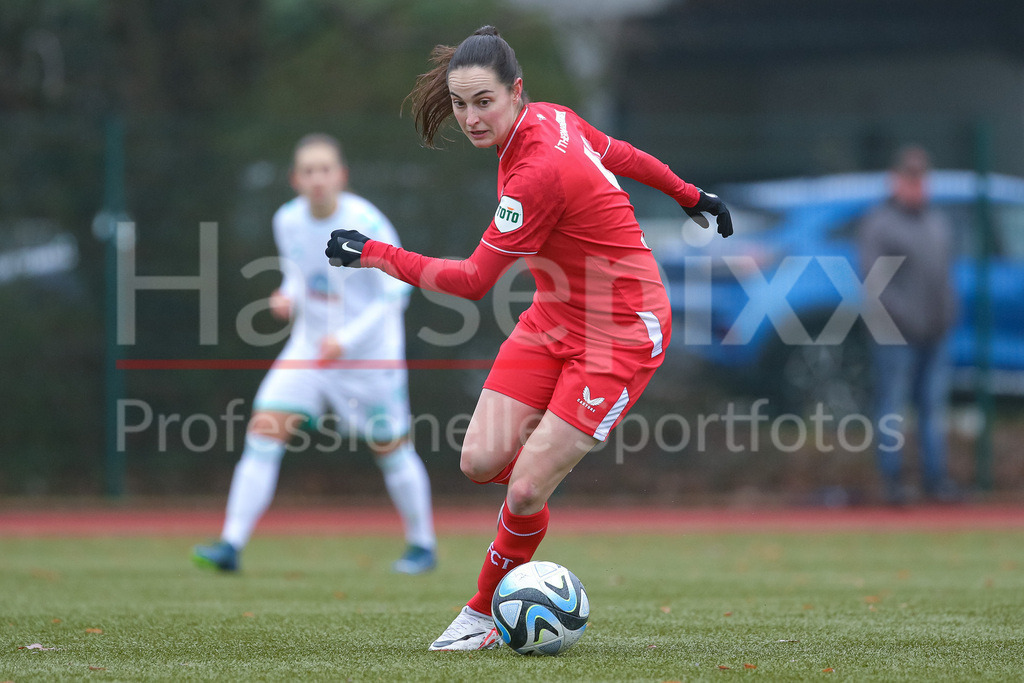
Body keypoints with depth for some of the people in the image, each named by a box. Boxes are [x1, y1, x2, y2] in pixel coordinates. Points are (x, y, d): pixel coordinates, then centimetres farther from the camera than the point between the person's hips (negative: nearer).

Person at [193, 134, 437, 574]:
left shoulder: (366, 224, -19)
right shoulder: (288, 222, -4)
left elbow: (395, 293, -16)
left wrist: (347, 338, -24)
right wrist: (287, 298, -9)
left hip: (370, 354, -4)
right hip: (309, 348, 4)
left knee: (390, 449, 6)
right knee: (263, 431, -11)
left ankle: (423, 546, 28)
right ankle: (231, 545, -12)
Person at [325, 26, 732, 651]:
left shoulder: (538, 173, -30)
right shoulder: (551, 118, -5)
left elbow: (474, 281, -24)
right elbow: (618, 153, 14)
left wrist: (374, 254, -21)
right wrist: (689, 194, 31)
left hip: (623, 331, -8)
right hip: (555, 317, 8)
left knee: (525, 493, -11)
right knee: (482, 461, -5)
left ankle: (485, 613, 10)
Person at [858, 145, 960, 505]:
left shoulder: (938, 222, 17)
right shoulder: (878, 224, -6)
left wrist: (948, 312, 7)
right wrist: (907, 317, -20)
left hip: (937, 334, 6)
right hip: (896, 336, -6)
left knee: (934, 405, 8)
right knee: (891, 406, -3)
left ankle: (935, 476, 13)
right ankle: (891, 479, 2)